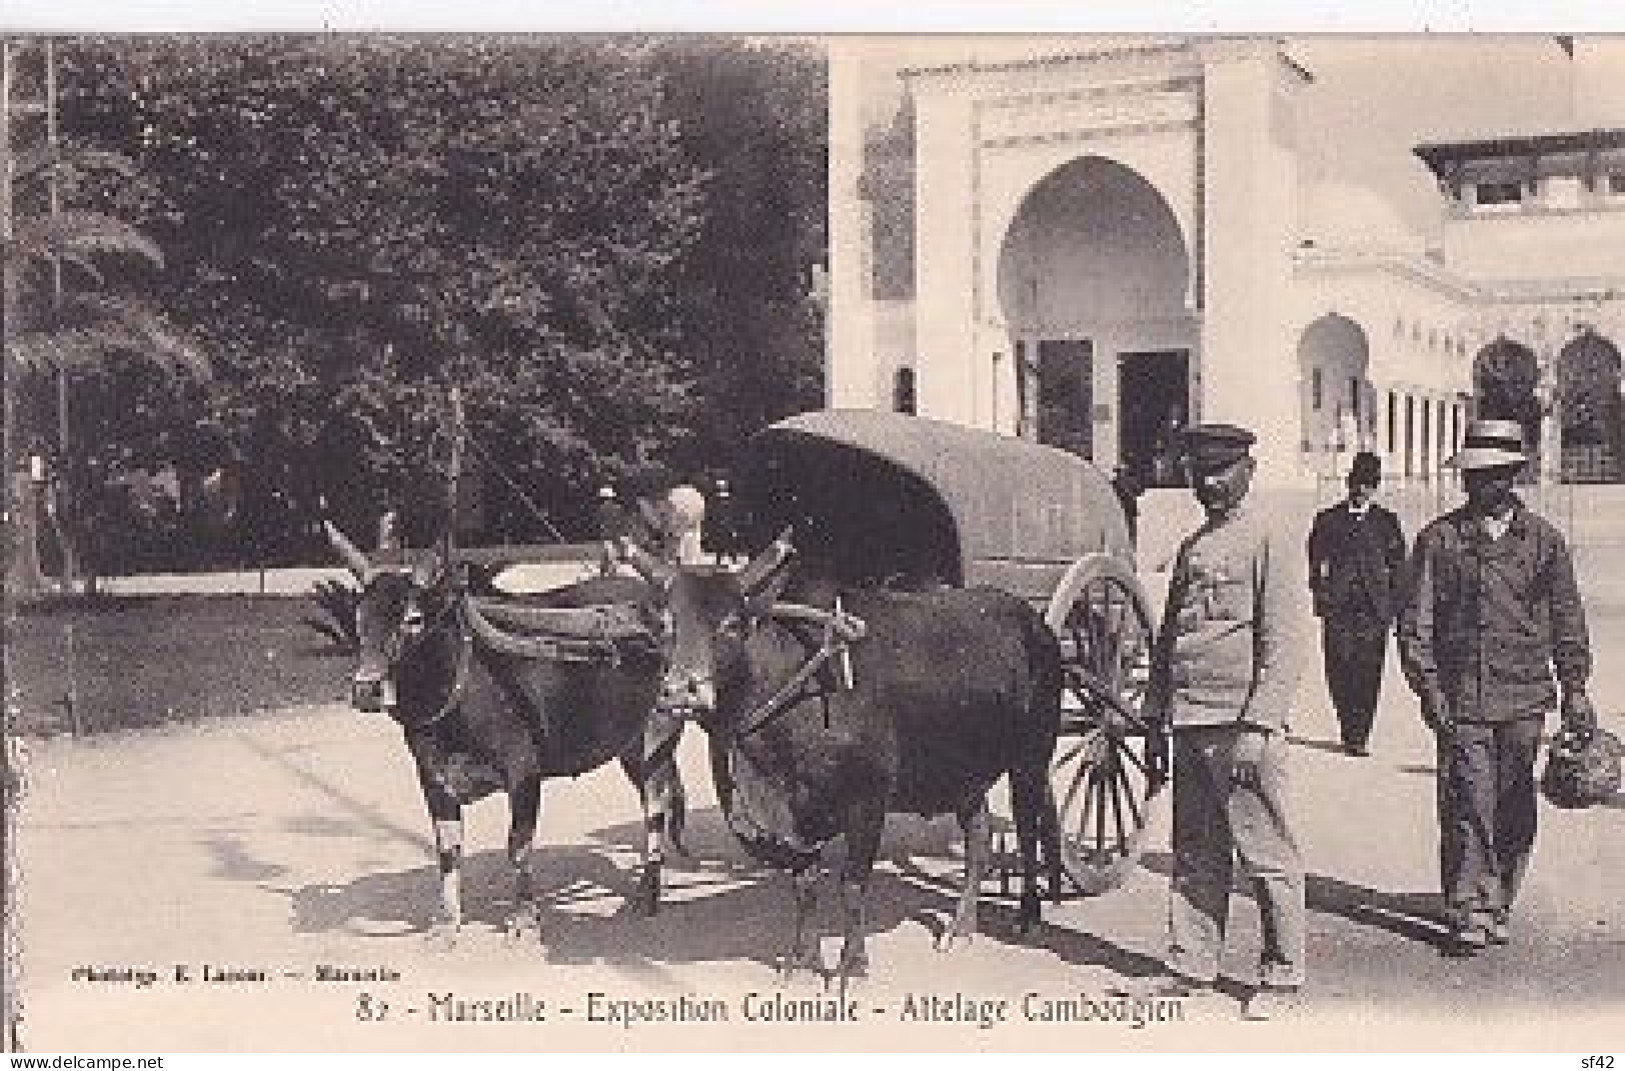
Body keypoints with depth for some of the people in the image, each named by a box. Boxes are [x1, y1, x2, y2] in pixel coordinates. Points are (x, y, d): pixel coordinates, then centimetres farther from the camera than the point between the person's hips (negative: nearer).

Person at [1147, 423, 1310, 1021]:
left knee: (1266, 856, 1)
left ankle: (1281, 978, 10)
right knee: (1194, 854, 12)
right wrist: (1157, 713, 16)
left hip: (1243, 726, -7)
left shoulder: (1268, 542, -5)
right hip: (1190, 725, 7)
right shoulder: (1190, 549, 18)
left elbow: (1285, 646, -11)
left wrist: (1255, 728, -17)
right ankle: (1191, 967, 21)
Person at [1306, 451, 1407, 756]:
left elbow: (1397, 566, 10)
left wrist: (1391, 605, 2)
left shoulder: (1386, 521, 11)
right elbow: (1316, 563, 9)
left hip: (1373, 609, 0)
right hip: (1338, 609, 0)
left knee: (1368, 673, -5)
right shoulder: (1327, 520, 9)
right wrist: (1321, 596, -3)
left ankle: (1359, 735, 1)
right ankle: (1349, 731, 15)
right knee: (1339, 672, -3)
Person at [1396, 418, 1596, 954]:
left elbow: (1567, 618, 13)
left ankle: (1498, 907, 22)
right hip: (1461, 699, -2)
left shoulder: (1543, 539, 8)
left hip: (1524, 698, 2)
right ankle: (1467, 914, 0)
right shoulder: (1439, 539, 3)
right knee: (1467, 807, -7)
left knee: (1514, 811, 7)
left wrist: (1573, 687, 7)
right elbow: (1414, 620, 3)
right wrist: (1428, 686, -5)